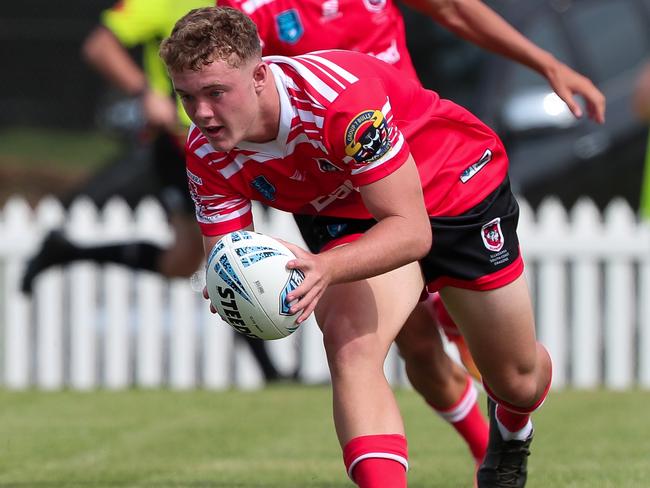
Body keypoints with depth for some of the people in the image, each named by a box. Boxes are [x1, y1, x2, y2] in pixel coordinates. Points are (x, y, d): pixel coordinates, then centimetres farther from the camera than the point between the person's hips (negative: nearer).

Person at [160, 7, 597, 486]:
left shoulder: (340, 96, -40)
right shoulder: (207, 154, -23)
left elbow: (412, 232, -39)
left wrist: (326, 267, -56)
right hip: (354, 217, 3)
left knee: (518, 381, 15)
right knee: (350, 347, -29)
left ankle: (512, 434, 52)